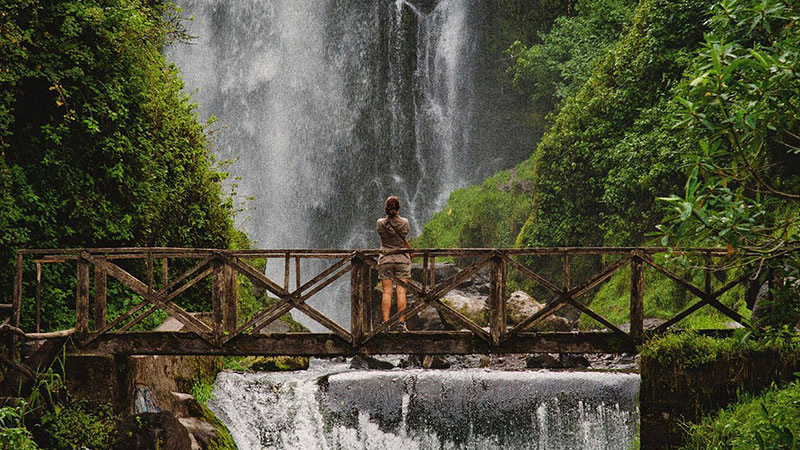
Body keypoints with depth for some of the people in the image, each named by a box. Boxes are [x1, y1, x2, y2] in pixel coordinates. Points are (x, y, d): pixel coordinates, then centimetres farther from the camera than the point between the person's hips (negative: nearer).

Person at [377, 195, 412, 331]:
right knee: (401, 292, 0)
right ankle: (401, 323, -4)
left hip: (385, 260, 0)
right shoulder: (404, 222, -6)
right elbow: (404, 237, 7)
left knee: (387, 292, 1)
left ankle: (385, 322, -5)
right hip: (402, 259, 0)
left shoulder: (381, 223, -5)